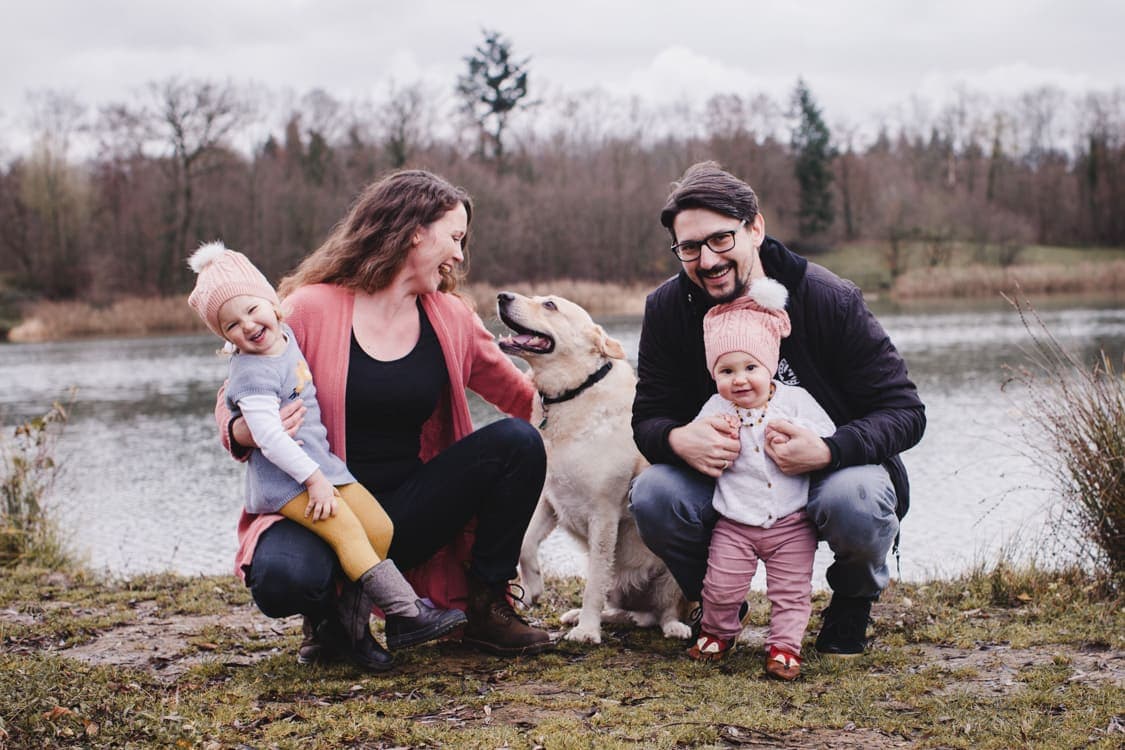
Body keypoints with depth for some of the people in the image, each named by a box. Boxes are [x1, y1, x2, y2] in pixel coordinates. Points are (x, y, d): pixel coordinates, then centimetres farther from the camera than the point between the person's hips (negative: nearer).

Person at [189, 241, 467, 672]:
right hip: (283, 475, -9)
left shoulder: (286, 336, 8)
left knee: (380, 529, -2)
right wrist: (313, 479, -26)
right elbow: (268, 436, -25)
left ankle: (351, 624, 2)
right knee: (345, 530, -24)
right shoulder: (253, 374, -17)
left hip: (319, 460, 9)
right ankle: (406, 614, -26)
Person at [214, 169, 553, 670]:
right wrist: (244, 432, -26)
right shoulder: (311, 310, -9)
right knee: (283, 579, -38)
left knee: (518, 441, -16)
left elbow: (522, 397, 15)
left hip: (409, 511, 4)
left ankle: (486, 605, -2)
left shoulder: (450, 318, 5)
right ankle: (334, 616, 1)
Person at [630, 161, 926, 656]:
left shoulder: (830, 300, -19)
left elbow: (905, 411, -17)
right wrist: (678, 439, -31)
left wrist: (828, 451, -36)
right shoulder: (668, 309, -10)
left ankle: (853, 603, 0)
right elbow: (648, 418, -5)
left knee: (857, 500, -36)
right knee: (651, 498, -26)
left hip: (829, 472, -2)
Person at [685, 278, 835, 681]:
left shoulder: (795, 400, -2)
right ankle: (719, 633, 26)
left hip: (790, 522, 0)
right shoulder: (715, 410, 0)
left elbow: (829, 439, -7)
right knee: (720, 587, 1)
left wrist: (794, 436, -23)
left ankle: (784, 644, 16)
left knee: (790, 590, 2)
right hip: (734, 523, 1)